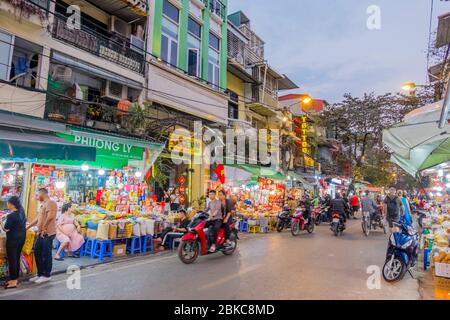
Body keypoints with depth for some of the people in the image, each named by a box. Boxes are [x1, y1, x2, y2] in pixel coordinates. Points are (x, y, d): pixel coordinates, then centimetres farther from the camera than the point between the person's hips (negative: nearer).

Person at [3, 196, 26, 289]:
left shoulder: (11, 216, -21)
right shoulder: (22, 212, 2)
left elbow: (6, 229, -13)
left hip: (13, 239, -7)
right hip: (21, 238, 8)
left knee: (12, 260, 2)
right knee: (17, 259, 15)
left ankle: (13, 282, 9)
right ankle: (15, 279, 25)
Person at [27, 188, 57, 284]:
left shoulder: (50, 203, -14)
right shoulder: (43, 204, 19)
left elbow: (50, 217, -26)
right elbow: (38, 219, 27)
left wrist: (44, 228, -17)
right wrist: (28, 227, 31)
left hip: (48, 234, -10)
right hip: (41, 234, 10)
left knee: (46, 255, -1)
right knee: (37, 253, 14)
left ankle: (46, 275, 11)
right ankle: (40, 274, 25)